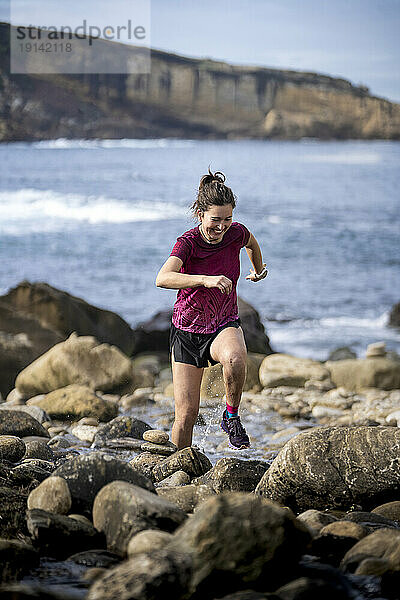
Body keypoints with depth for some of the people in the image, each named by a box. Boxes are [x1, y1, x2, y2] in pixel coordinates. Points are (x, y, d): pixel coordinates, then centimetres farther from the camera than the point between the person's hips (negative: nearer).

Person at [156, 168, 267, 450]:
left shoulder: (236, 233, -11)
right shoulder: (189, 241, -21)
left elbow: (251, 242, 16)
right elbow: (163, 278, -40)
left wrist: (258, 271, 33)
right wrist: (206, 280, -52)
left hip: (225, 325, 1)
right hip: (187, 330, -1)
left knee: (235, 358, -36)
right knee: (187, 413, -4)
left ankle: (231, 416, -11)